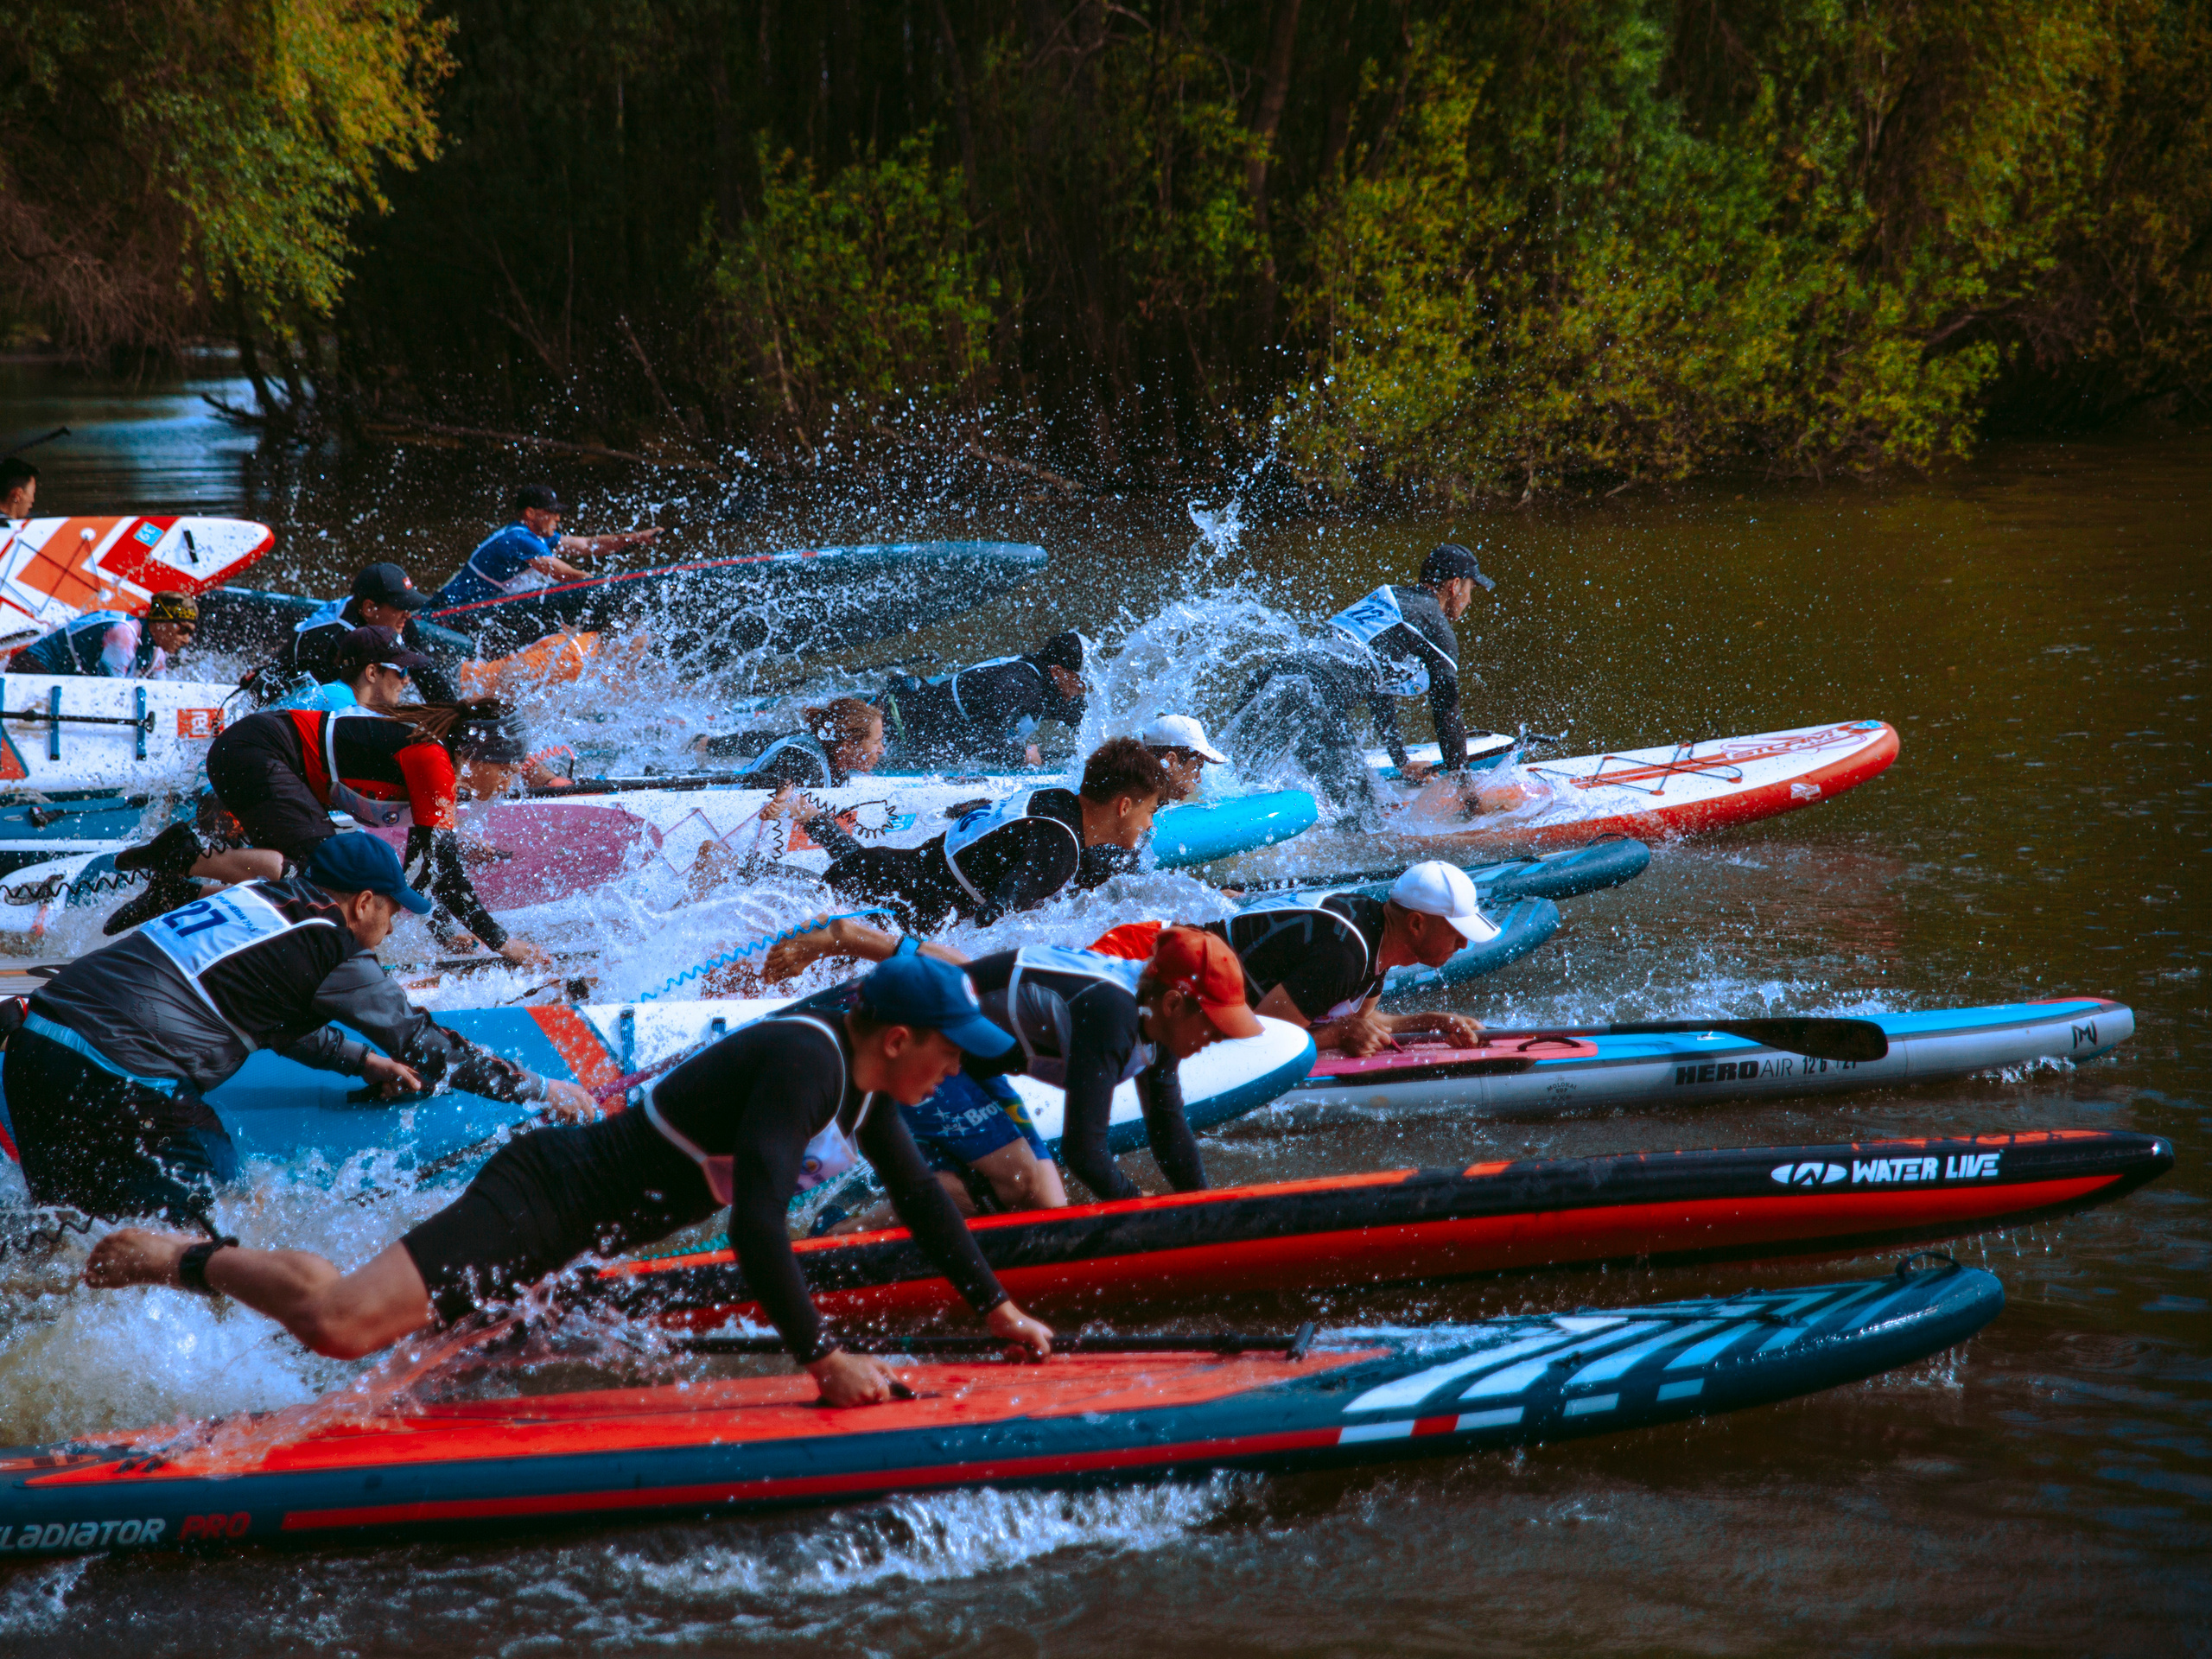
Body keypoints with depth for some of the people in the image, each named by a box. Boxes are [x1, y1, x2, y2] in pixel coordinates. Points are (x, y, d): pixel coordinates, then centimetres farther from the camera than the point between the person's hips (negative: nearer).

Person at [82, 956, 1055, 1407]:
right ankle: (188, 1261, -3)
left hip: (579, 1206, 10)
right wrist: (823, 1359, -32)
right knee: (343, 1326, -23)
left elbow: (920, 1199, 19)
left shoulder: (864, 1076, 5)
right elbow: (754, 1229, -34)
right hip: (547, 1198, -10)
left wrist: (998, 1311, 19)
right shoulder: (802, 1065, -25)